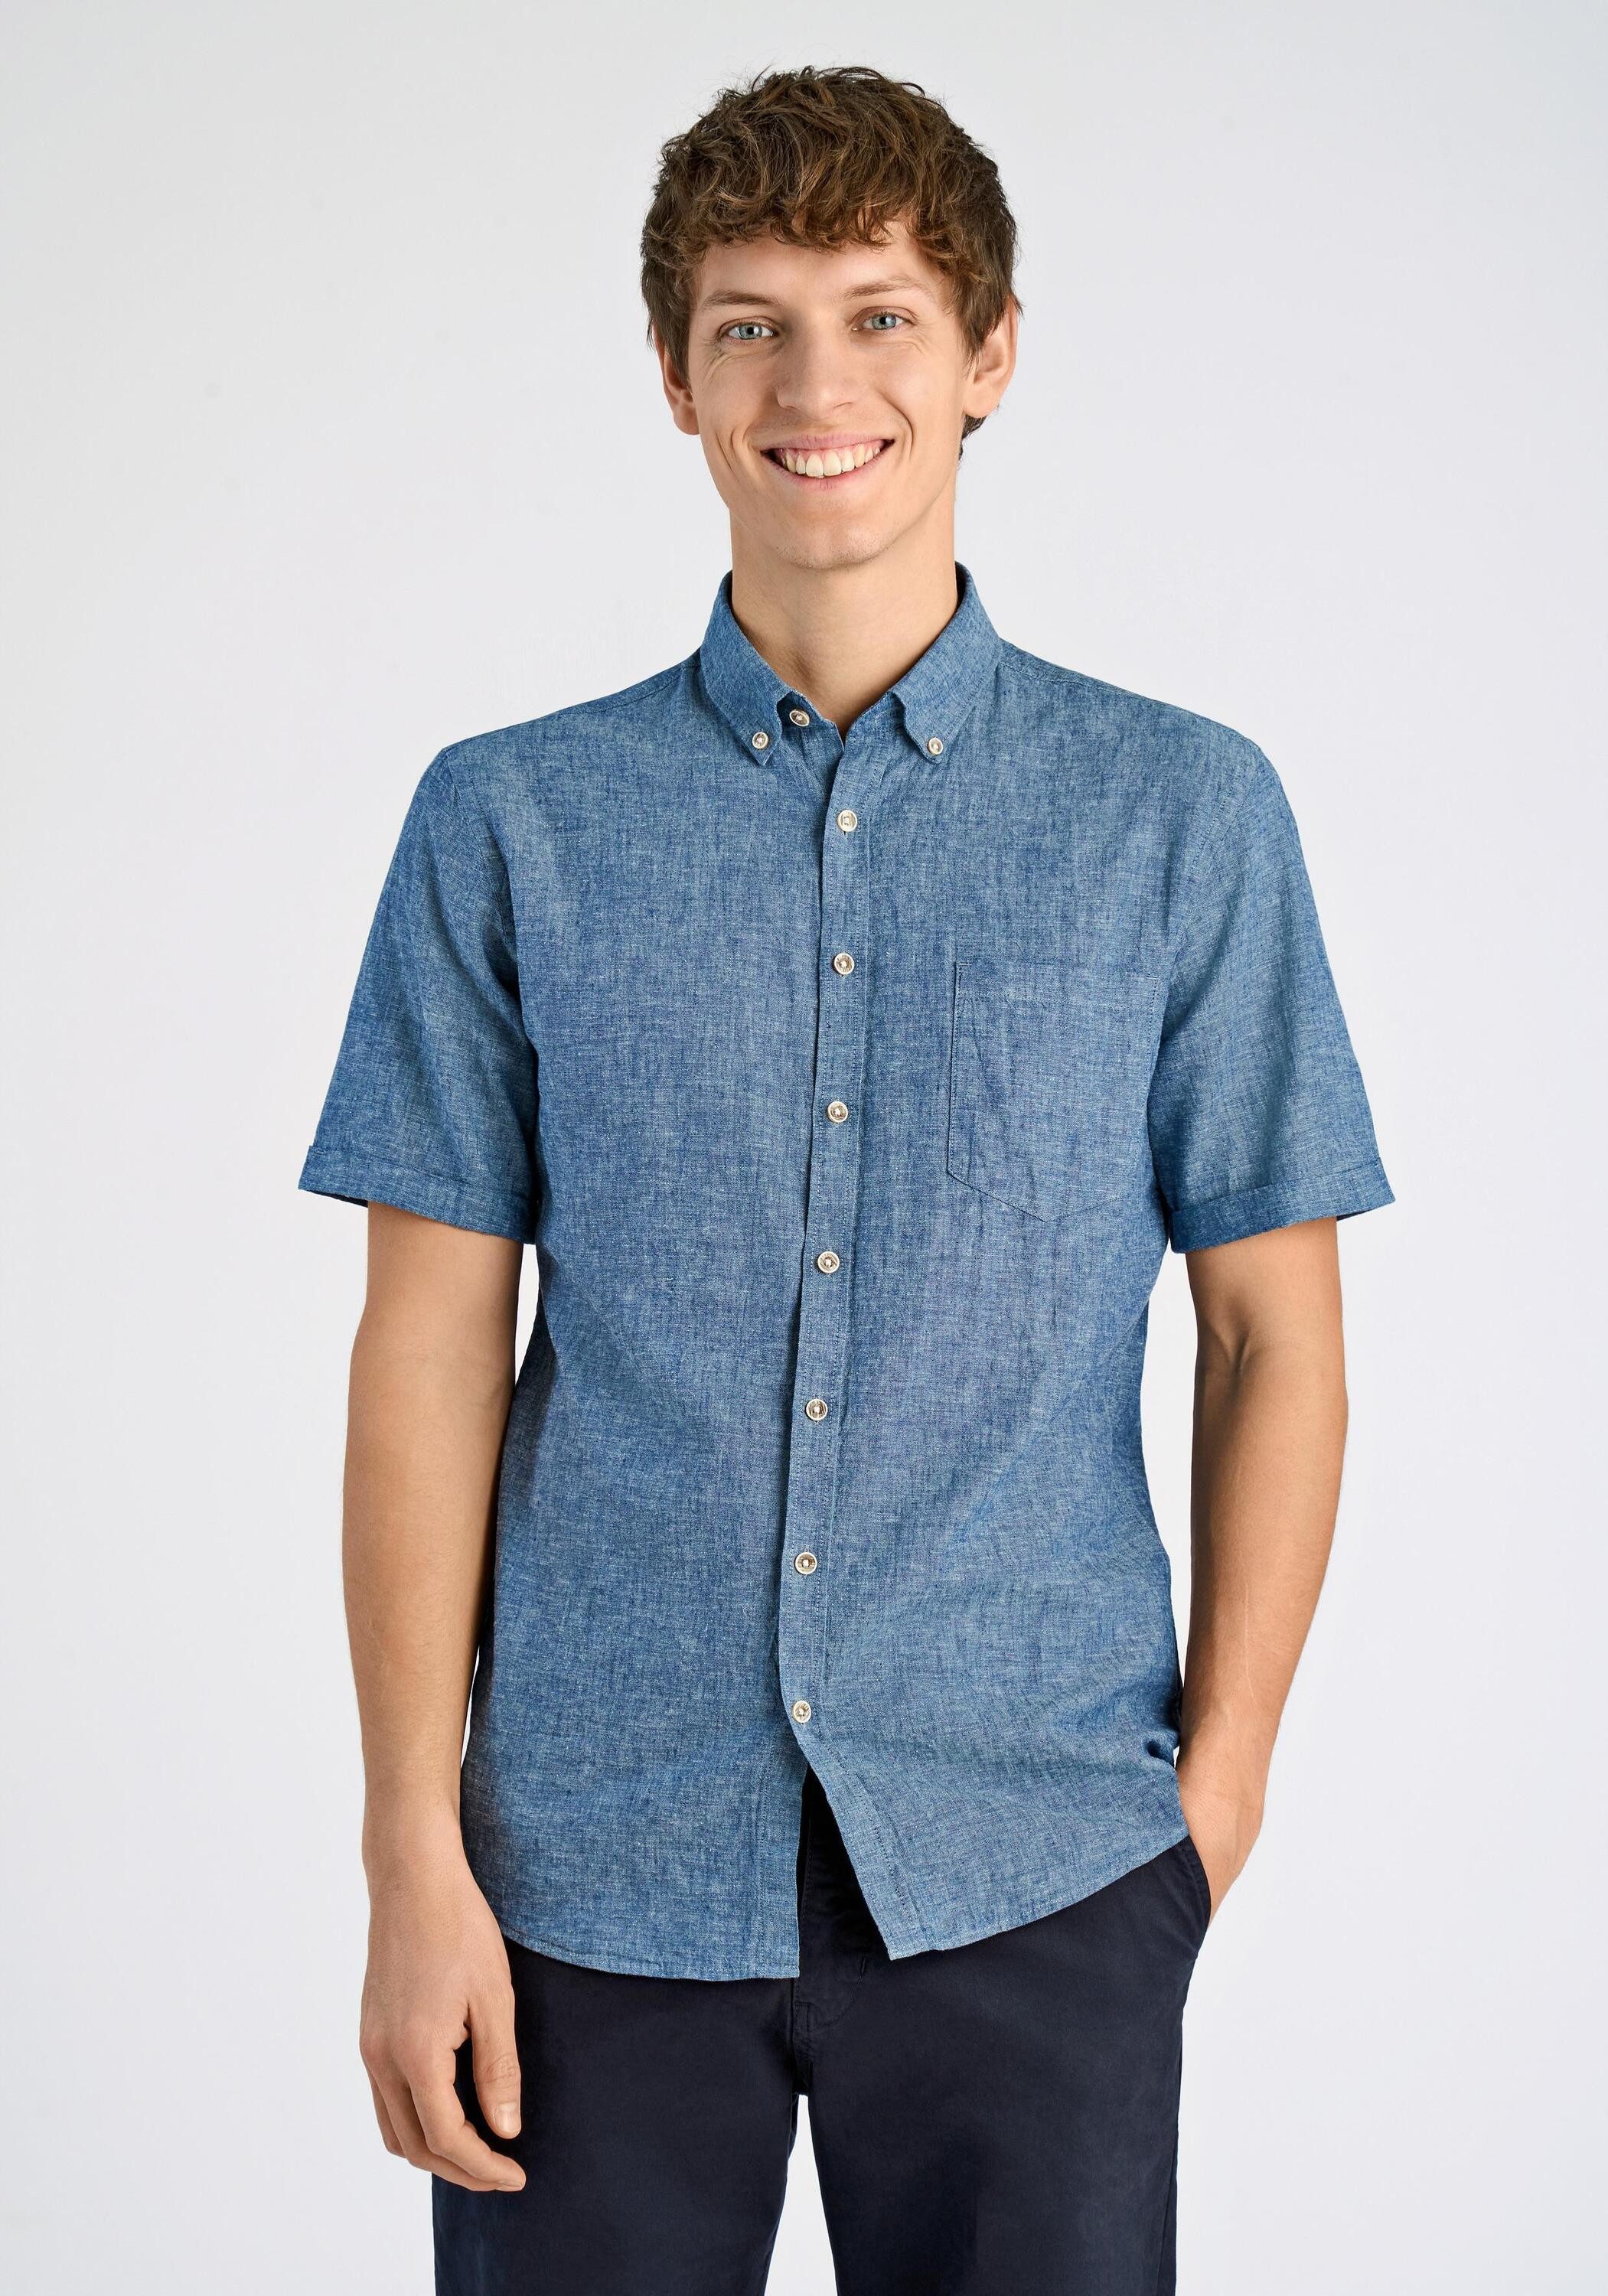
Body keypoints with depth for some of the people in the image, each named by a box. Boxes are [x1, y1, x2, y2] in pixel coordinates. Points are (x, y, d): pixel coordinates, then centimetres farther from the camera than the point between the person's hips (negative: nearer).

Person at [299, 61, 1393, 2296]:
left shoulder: (1186, 816, 2)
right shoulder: (510, 825, 3)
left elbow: (1275, 1336, 4)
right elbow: (432, 1347, 1)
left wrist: (1220, 1788, 1)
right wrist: (417, 1856, -3)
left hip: (1032, 1866, 0)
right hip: (599, 1867, 1)